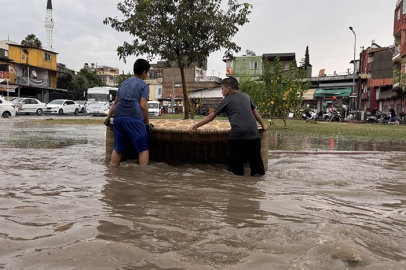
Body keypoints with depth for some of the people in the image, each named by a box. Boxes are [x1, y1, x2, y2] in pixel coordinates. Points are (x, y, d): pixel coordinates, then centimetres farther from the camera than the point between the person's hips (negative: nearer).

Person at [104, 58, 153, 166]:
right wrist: (147, 123, 2)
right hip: (134, 118, -6)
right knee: (143, 148, -1)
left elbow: (115, 103, 29)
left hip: (118, 117, 6)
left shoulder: (124, 83, 26)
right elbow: (143, 106, -5)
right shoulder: (144, 85, 7)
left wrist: (108, 118, 35)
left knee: (118, 148, 14)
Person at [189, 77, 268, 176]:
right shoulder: (246, 97, 20)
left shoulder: (226, 101, 9)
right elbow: (255, 112, 30)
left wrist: (195, 126, 16)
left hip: (238, 134, -4)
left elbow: (211, 117, 10)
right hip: (253, 133, 4)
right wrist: (263, 125, 44)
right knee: (254, 157, 11)